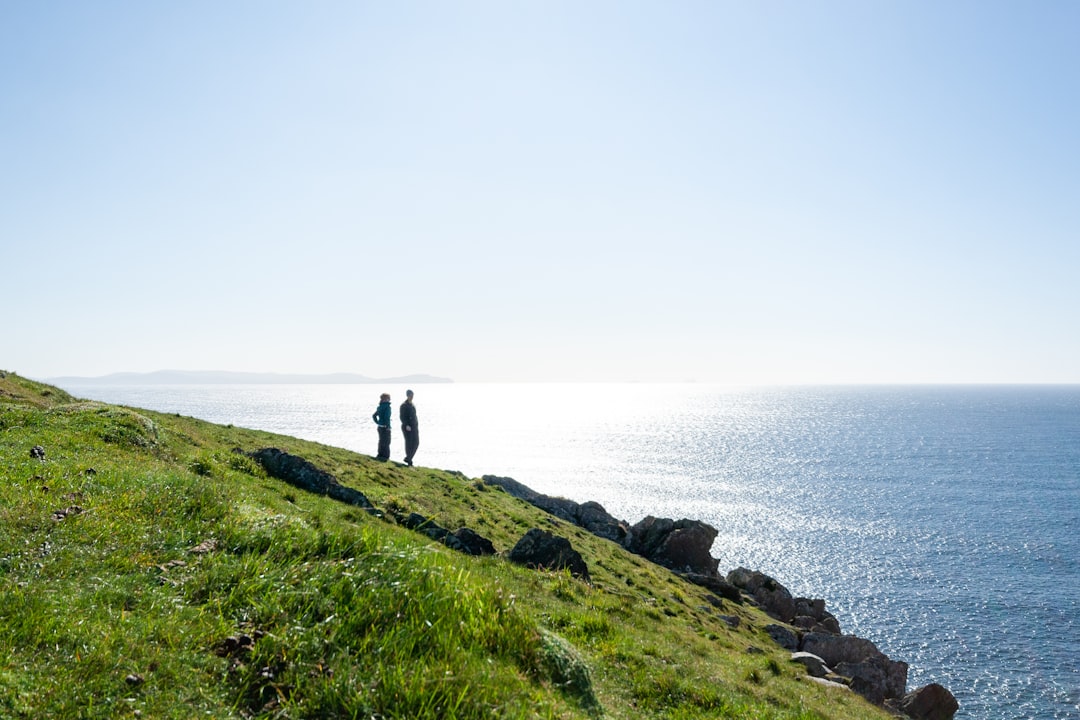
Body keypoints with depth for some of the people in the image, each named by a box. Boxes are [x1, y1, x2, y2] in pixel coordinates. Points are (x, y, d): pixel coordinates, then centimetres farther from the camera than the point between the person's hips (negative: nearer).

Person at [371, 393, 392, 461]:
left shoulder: (380, 407, 9)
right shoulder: (387, 407, -15)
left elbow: (374, 415, 14)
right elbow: (387, 417, -24)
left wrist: (378, 422, 13)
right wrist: (388, 426, -17)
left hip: (380, 427, 8)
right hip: (385, 427, -8)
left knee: (381, 441, 17)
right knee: (386, 442, -1)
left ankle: (380, 455, 22)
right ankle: (386, 456, -1)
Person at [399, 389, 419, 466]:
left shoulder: (413, 405, 15)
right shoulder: (404, 405, -9)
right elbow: (402, 417, -14)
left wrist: (417, 426, 17)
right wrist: (406, 425, -24)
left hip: (414, 426, 8)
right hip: (407, 427, -8)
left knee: (416, 443, 3)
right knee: (409, 443, -4)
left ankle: (408, 458, 15)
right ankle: (409, 460, 5)